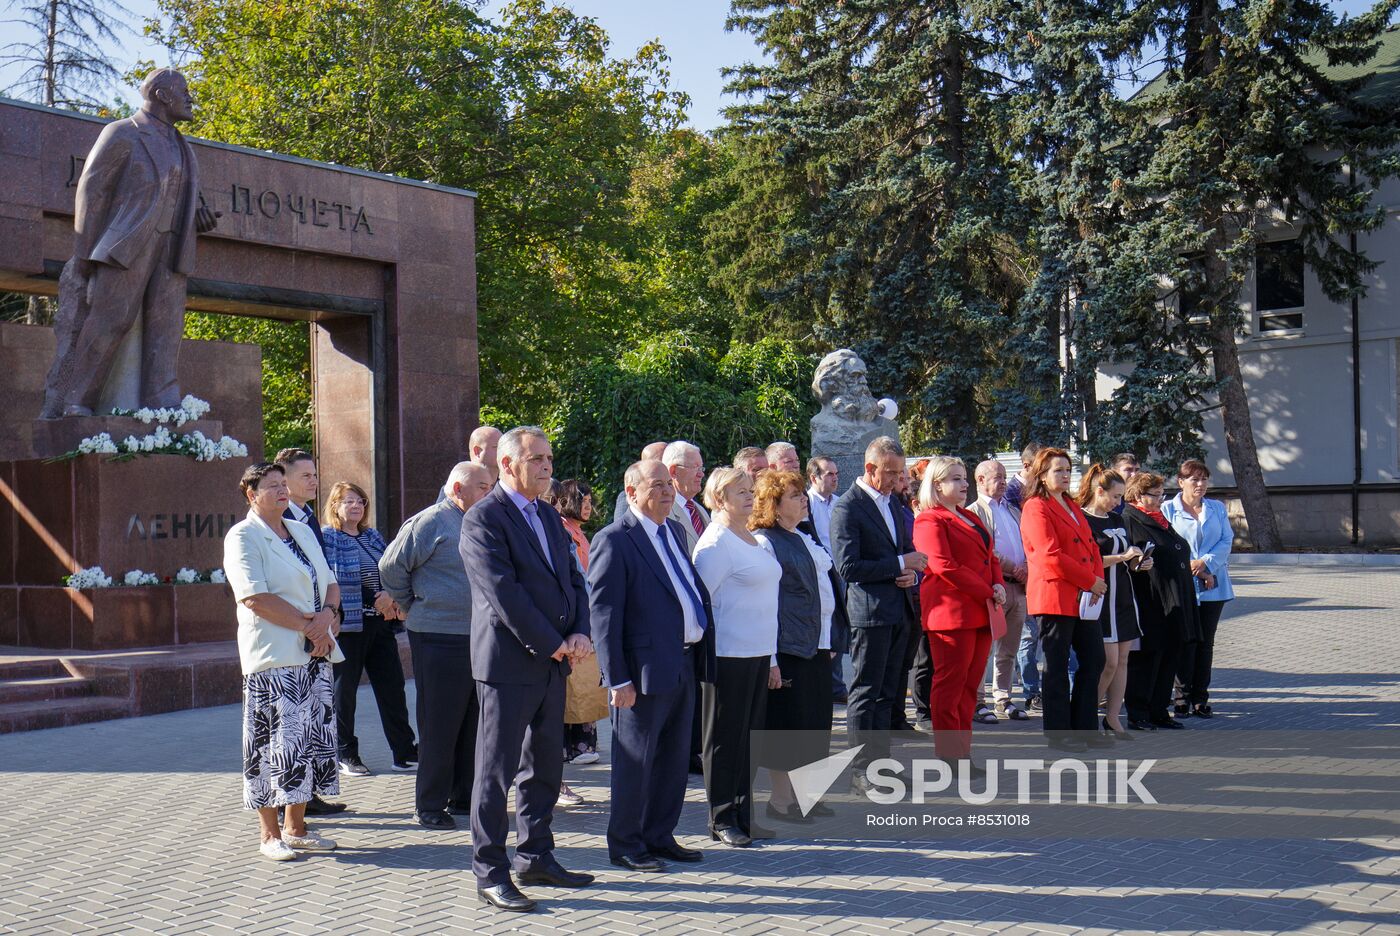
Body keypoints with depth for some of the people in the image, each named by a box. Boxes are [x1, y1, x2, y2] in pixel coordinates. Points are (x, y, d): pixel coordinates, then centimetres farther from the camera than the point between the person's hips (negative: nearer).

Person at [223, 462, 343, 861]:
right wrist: (309, 625, -14)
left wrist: (327, 615, -6)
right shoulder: (243, 537, -5)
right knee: (274, 743, -5)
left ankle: (296, 826, 18)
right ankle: (271, 834, 4)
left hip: (314, 654, 7)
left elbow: (330, 583, 16)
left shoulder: (302, 531, 18)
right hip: (273, 657, -7)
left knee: (312, 737, 8)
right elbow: (257, 598, -16)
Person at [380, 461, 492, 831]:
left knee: (473, 724, 13)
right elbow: (390, 567, -6)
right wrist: (410, 607, 3)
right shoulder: (430, 523, -9)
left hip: (479, 639, 7)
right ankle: (429, 806, 9)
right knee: (439, 727, -1)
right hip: (440, 639, -7)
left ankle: (463, 798, 25)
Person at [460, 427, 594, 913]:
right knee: (497, 771, 0)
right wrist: (552, 644, -15)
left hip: (553, 663, 8)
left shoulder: (548, 516, 15)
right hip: (509, 663, -8)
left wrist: (580, 634, -3)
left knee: (545, 767, 15)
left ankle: (535, 858, 27)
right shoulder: (483, 518, -11)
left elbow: (573, 579, 14)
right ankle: (489, 873, 7)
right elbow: (503, 593, -18)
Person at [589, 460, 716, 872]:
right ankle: (625, 845, 15)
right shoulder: (615, 539, -11)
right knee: (636, 760, 3)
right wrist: (617, 678, -17)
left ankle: (660, 836, 28)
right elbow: (603, 613, -14)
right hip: (646, 667, -8)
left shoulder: (675, 530, 14)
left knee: (674, 757, 15)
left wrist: (702, 652, 11)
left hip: (685, 664, 8)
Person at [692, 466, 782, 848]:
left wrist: (772, 659, 19)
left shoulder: (753, 540, 16)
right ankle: (722, 820, 9)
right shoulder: (715, 543, -11)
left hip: (758, 654, 8)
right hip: (729, 655, -8)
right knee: (725, 738, 0)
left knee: (750, 735, 12)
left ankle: (743, 816, 20)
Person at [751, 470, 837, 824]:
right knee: (788, 721, -2)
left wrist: (830, 639, 17)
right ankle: (781, 799, 9)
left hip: (817, 642, 9)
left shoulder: (803, 539, 16)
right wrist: (770, 657, -19)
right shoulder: (764, 543, -12)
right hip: (788, 645, -9)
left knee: (814, 721, 12)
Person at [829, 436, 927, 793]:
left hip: (899, 610, 8)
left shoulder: (892, 502, 15)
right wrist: (900, 564, -16)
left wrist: (912, 573, 1)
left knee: (887, 692, 12)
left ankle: (880, 761, 19)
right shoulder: (847, 507, -11)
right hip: (869, 612, -8)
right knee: (866, 693, -2)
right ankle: (860, 769, 3)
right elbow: (847, 567, -18)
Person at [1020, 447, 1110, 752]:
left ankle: (1085, 727, 19)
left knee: (1094, 660, 9)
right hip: (1054, 596, -9)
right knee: (1057, 667, -1)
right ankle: (1058, 733, 6)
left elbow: (1091, 546, 18)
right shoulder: (1035, 508, -9)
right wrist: (1090, 581, -13)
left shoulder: (1072, 507, 20)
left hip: (1083, 597, 9)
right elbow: (1051, 556, -17)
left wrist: (1098, 580, 0)